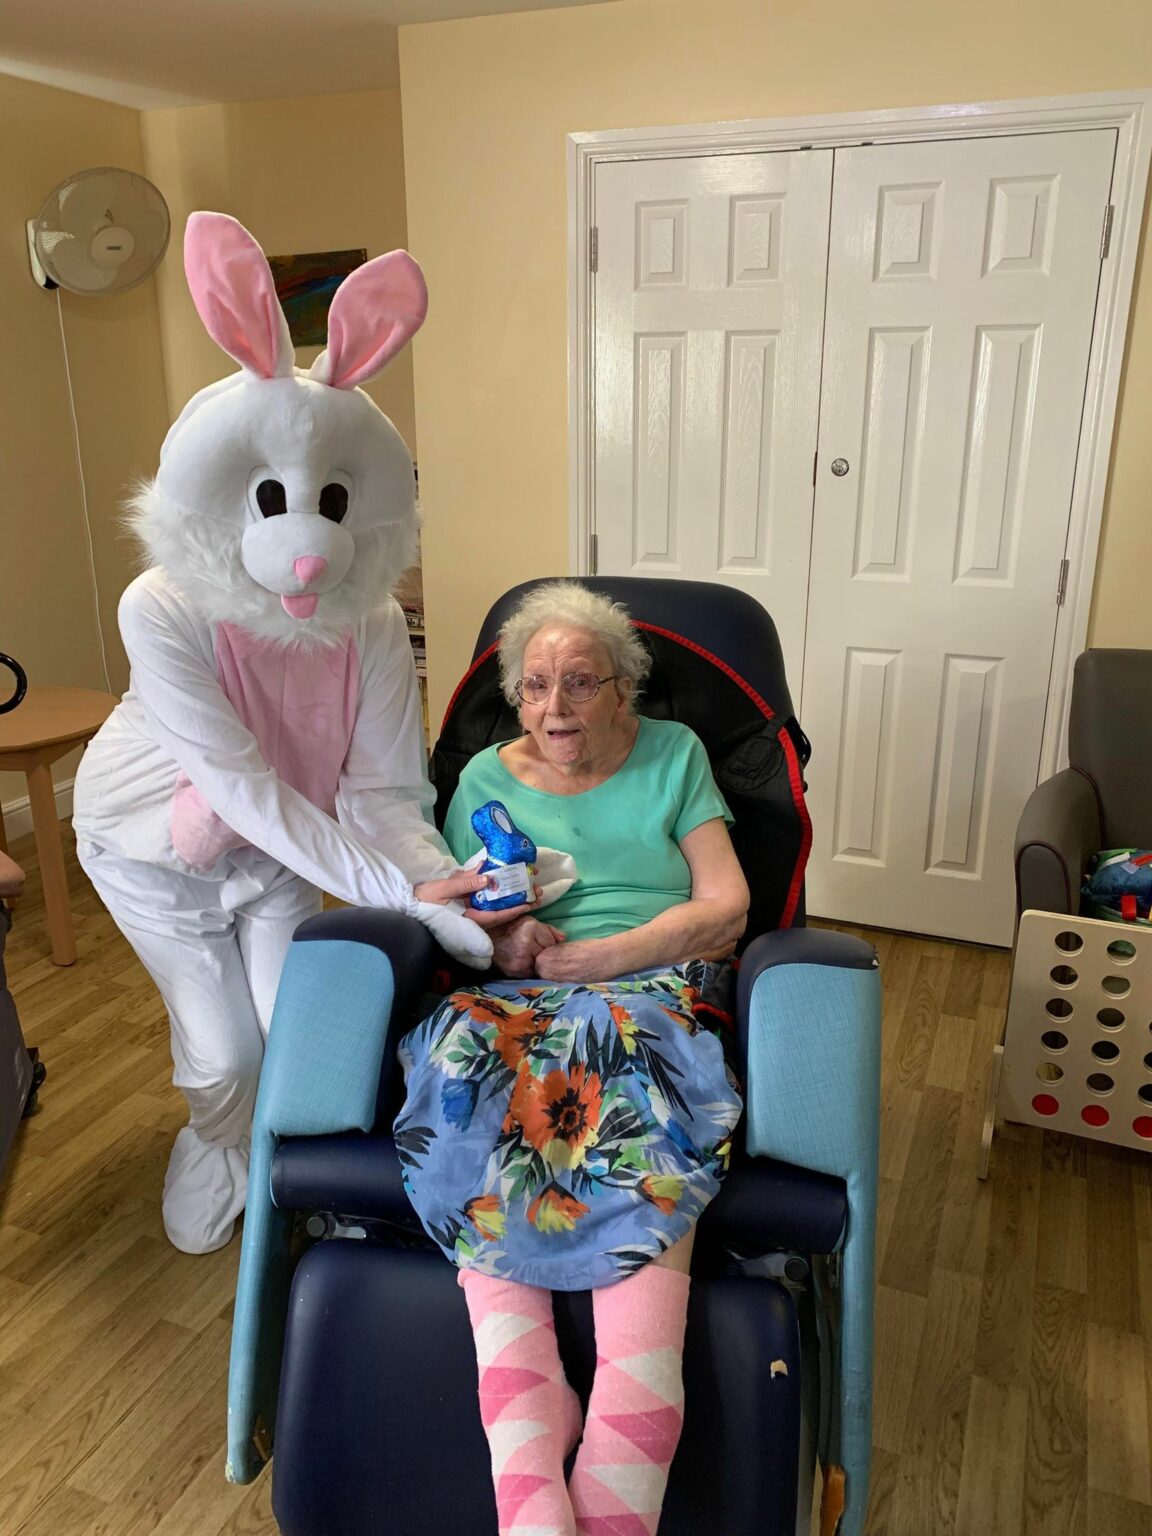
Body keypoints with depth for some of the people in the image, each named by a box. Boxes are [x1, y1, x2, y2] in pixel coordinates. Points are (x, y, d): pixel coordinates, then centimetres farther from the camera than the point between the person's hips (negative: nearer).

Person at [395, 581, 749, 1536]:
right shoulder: (487, 777, 18)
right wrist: (497, 941, -10)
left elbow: (726, 908, 3)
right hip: (507, 1001, 2)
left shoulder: (673, 755, 13)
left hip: (652, 992, -1)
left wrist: (593, 956, -8)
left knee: (633, 1118, -36)